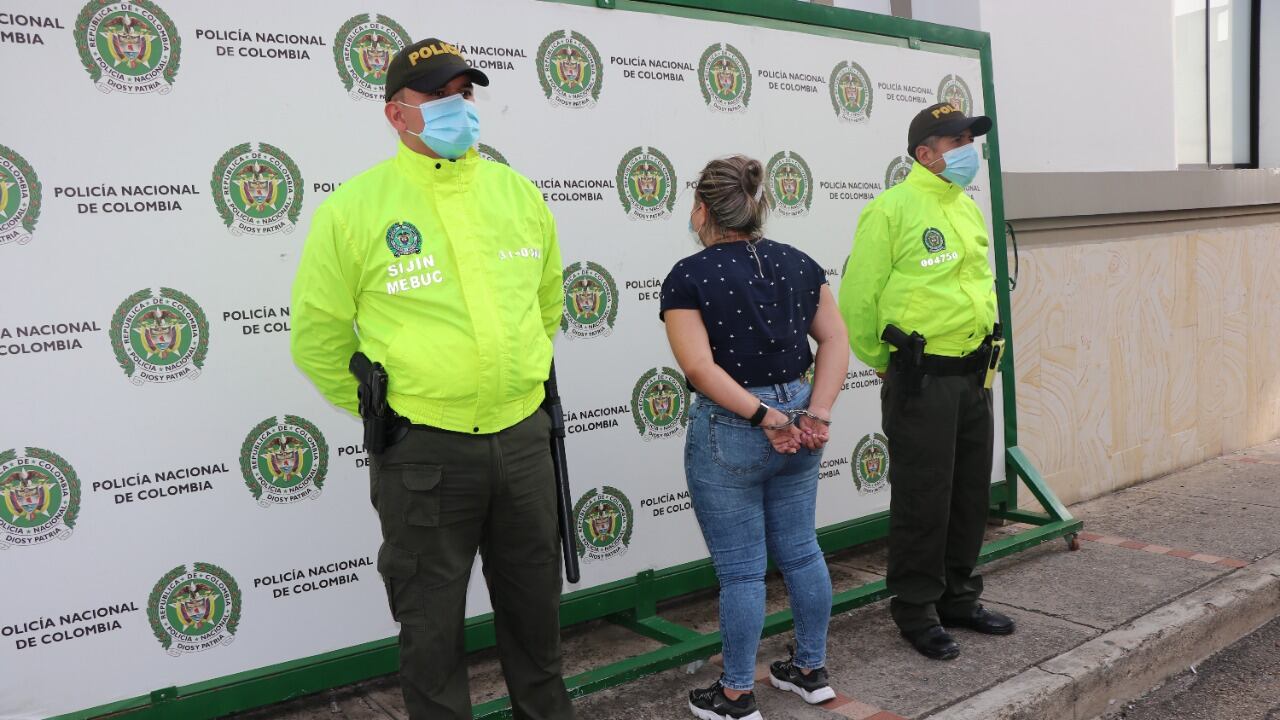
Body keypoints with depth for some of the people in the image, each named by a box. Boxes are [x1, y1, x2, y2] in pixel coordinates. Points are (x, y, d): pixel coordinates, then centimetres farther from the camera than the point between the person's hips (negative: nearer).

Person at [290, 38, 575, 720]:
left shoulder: (519, 194, 4)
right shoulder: (355, 206, -9)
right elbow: (317, 338, -2)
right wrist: (383, 411, 3)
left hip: (523, 438, 4)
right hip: (422, 452, -4)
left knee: (534, 604, 20)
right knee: (431, 623, 13)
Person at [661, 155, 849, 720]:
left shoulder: (688, 277, -10)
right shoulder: (798, 264, 6)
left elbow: (700, 366, -19)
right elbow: (835, 340, 1)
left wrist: (762, 417, -16)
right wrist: (816, 412, -6)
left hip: (727, 432, -5)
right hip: (797, 423, 6)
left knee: (741, 570, 5)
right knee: (801, 551, 18)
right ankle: (812, 670, 31)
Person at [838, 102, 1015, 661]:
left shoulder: (967, 207, 14)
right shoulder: (892, 209, -11)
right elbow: (857, 300, -11)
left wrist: (985, 358, 19)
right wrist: (884, 363, -2)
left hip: (972, 377, 8)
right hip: (920, 380, -8)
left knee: (970, 494, 15)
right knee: (922, 500, 0)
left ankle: (959, 598, 31)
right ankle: (916, 611, 15)